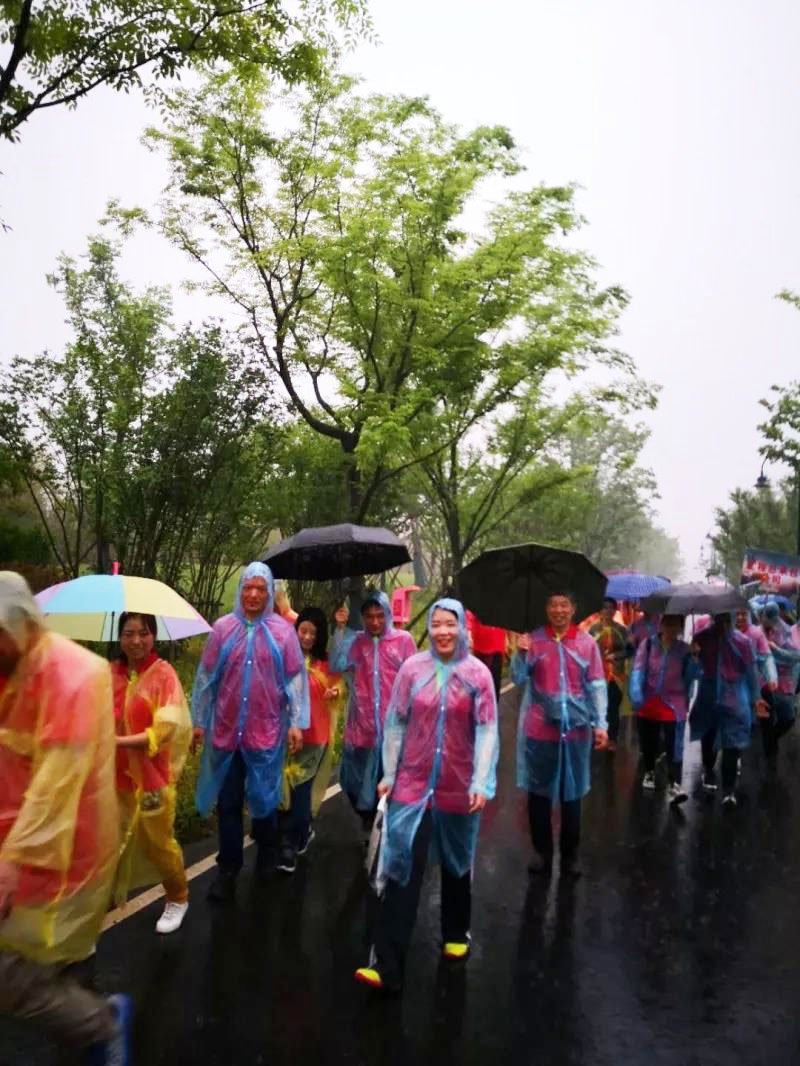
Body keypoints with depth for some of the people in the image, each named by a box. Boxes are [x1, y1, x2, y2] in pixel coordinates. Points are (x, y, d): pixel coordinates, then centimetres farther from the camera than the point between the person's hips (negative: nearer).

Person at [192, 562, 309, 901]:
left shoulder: (283, 630, -4)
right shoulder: (223, 628, -1)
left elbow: (296, 679, -3)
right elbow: (205, 678, 3)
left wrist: (296, 723, -6)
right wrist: (199, 721, 5)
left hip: (267, 732, -1)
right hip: (226, 731, 1)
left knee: (264, 797, 12)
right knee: (227, 802, 10)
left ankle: (267, 854, 37)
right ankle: (228, 868, 27)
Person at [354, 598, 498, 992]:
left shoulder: (478, 673, -7)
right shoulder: (412, 668, -5)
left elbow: (487, 730, -7)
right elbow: (395, 723, 0)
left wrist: (481, 783, -13)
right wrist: (389, 774, -1)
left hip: (458, 786, 1)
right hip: (412, 783, 0)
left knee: (457, 864, 20)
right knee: (402, 869, -2)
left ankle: (456, 935, 43)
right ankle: (385, 965, 4)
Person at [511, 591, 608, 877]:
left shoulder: (587, 642, -2)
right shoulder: (534, 640, -2)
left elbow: (597, 686, 1)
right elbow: (518, 679, -3)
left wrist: (600, 724, -3)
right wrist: (521, 654, -20)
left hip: (576, 730, 0)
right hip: (539, 729, 0)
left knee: (572, 794, 12)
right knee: (538, 792, 10)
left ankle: (570, 855, 28)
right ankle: (541, 852, 27)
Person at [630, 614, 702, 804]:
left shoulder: (685, 650, -2)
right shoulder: (648, 644, -5)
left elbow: (694, 675, -6)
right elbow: (638, 671, -10)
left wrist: (696, 659, -23)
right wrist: (636, 696, -22)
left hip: (674, 705, -1)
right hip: (648, 703, 1)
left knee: (674, 747, -8)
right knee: (647, 742, 16)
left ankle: (675, 786, -6)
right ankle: (649, 772, 40)